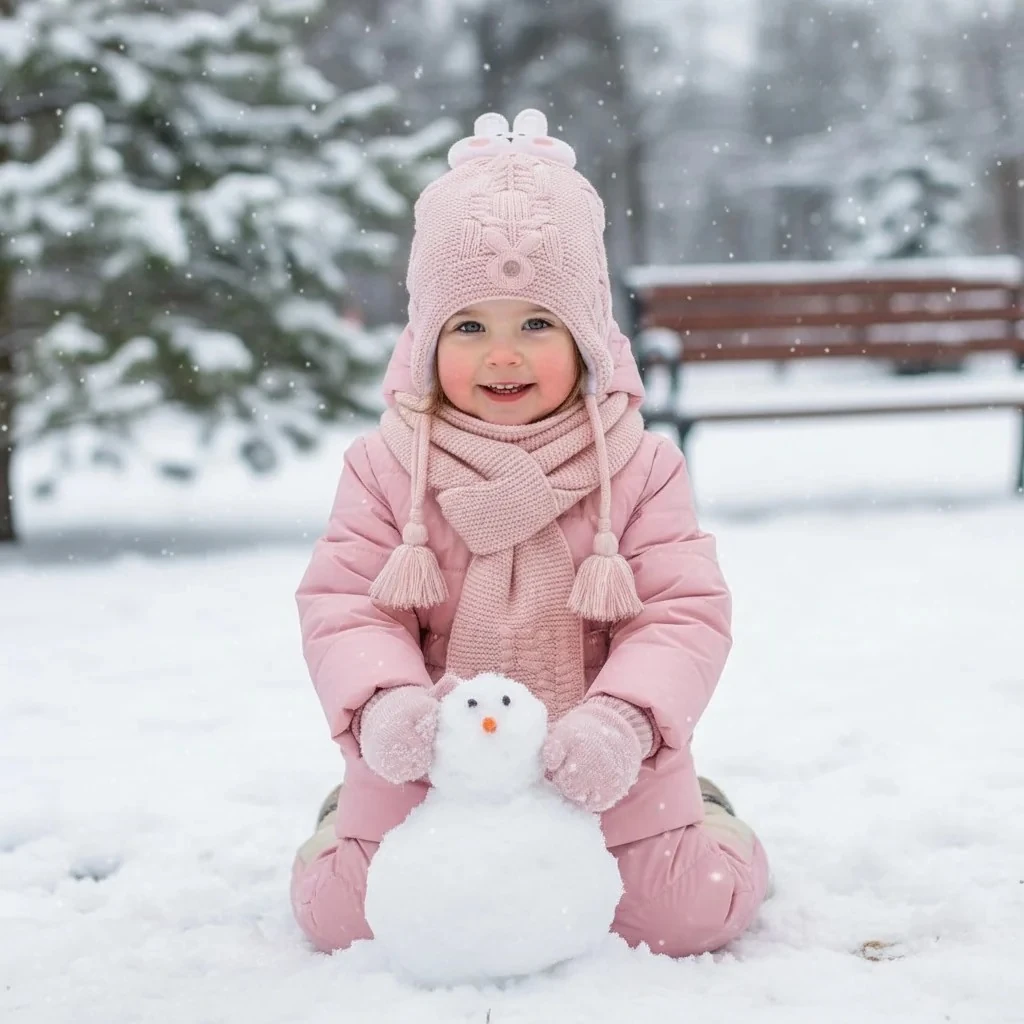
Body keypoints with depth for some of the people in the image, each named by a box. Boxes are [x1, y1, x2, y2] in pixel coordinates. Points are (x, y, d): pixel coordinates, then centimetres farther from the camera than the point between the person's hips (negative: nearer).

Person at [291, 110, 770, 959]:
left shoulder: (638, 467, -5)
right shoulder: (386, 466, -3)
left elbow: (687, 610, -9)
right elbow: (341, 604, -6)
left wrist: (623, 718, -28)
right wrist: (382, 701, -27)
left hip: (596, 762, 0)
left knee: (687, 913, -11)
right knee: (342, 914, -8)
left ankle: (699, 818, 25)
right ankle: (352, 815, 27)